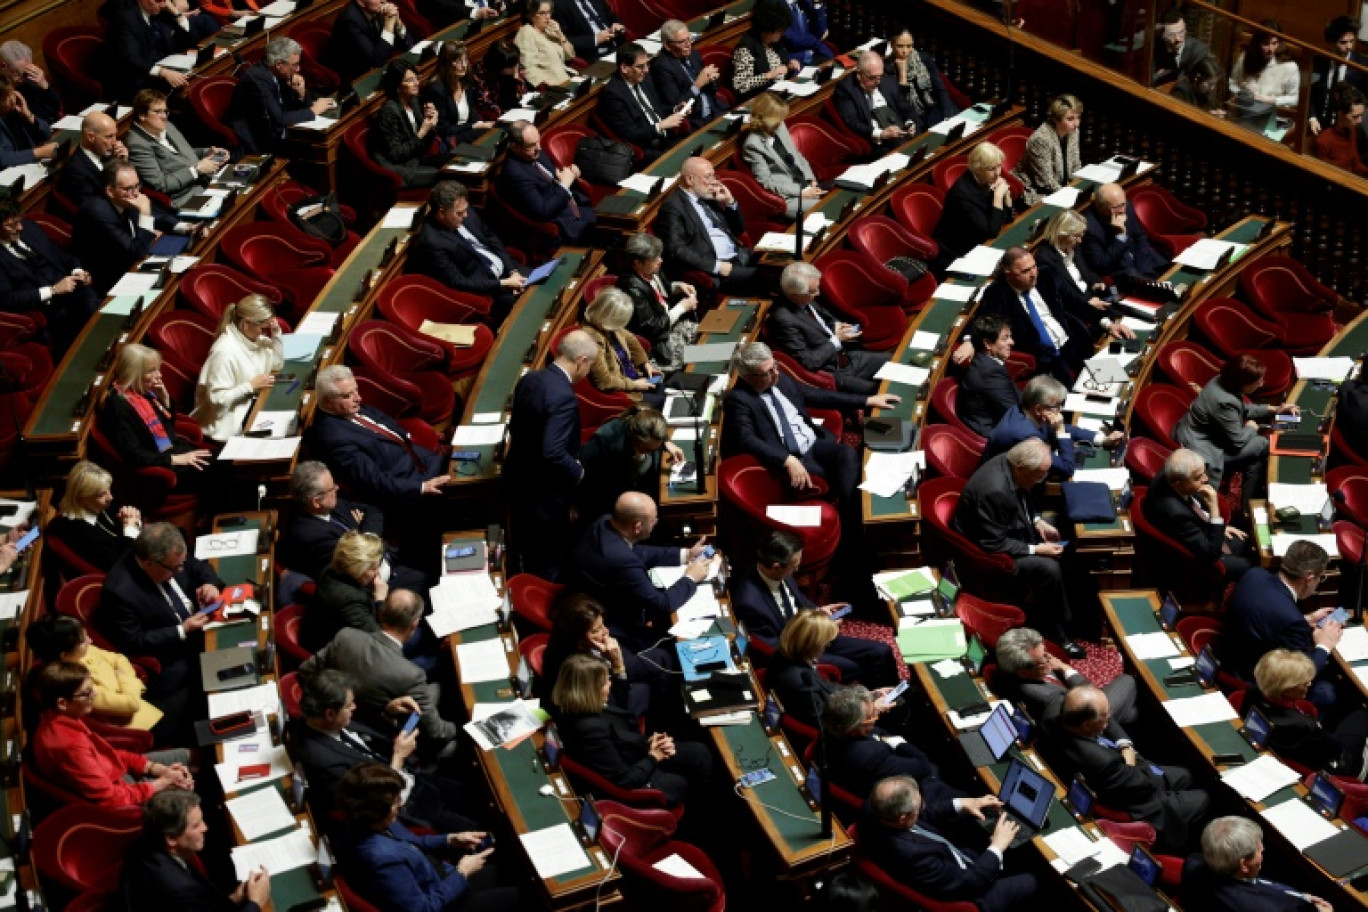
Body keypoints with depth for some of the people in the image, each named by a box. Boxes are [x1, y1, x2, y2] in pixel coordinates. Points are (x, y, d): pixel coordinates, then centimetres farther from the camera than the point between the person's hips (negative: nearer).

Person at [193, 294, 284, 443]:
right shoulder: (225, 351, -26)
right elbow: (217, 398, -26)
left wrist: (276, 334, -1)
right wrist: (251, 386, -24)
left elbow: (277, 364, 13)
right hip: (232, 417, -9)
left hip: (252, 401, 9)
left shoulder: (254, 338, 0)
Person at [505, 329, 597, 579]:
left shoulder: (529, 379, -2)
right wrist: (578, 472, -16)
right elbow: (553, 453, -33)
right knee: (549, 569, 11)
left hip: (518, 481, 9)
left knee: (526, 555, 25)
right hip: (544, 494, -8)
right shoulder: (563, 397, -29)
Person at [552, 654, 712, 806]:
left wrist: (650, 742, -7)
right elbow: (624, 780, -30)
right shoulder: (590, 729, -38)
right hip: (633, 784, -9)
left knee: (700, 754, 13)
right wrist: (653, 757, -14)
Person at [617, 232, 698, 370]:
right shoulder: (634, 289, -31)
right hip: (659, 342, -9)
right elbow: (652, 328, -26)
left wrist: (678, 286, -2)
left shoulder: (650, 272, -6)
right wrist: (682, 307, -18)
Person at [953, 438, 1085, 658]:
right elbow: (994, 544, -28)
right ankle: (1052, 631, -2)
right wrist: (1035, 550, -23)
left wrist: (1037, 521, -1)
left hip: (1008, 531, 10)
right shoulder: (994, 490, -35)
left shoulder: (1009, 463, -8)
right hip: (984, 552, -10)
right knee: (1049, 568, -22)